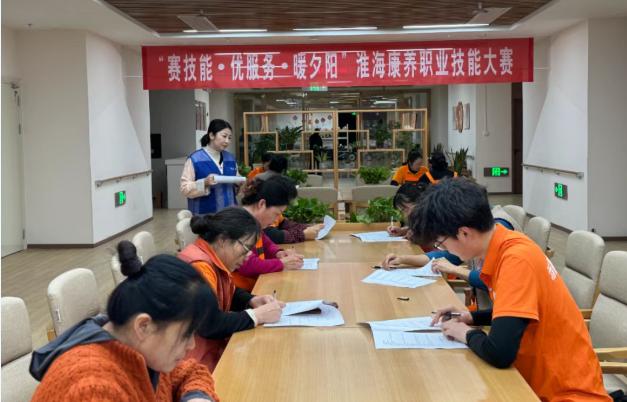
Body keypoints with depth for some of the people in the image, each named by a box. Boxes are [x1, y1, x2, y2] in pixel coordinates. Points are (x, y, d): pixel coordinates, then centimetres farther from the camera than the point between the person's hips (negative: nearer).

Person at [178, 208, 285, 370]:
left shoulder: (214, 259, 6)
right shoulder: (199, 266, -24)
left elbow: (230, 294, 22)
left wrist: (252, 301, 1)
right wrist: (257, 315, -22)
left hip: (214, 346, 9)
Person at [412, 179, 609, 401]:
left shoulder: (517, 259, -25)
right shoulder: (504, 248, 0)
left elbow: (499, 353, -30)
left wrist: (467, 334, -11)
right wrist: (470, 317, 4)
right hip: (543, 381, 7)